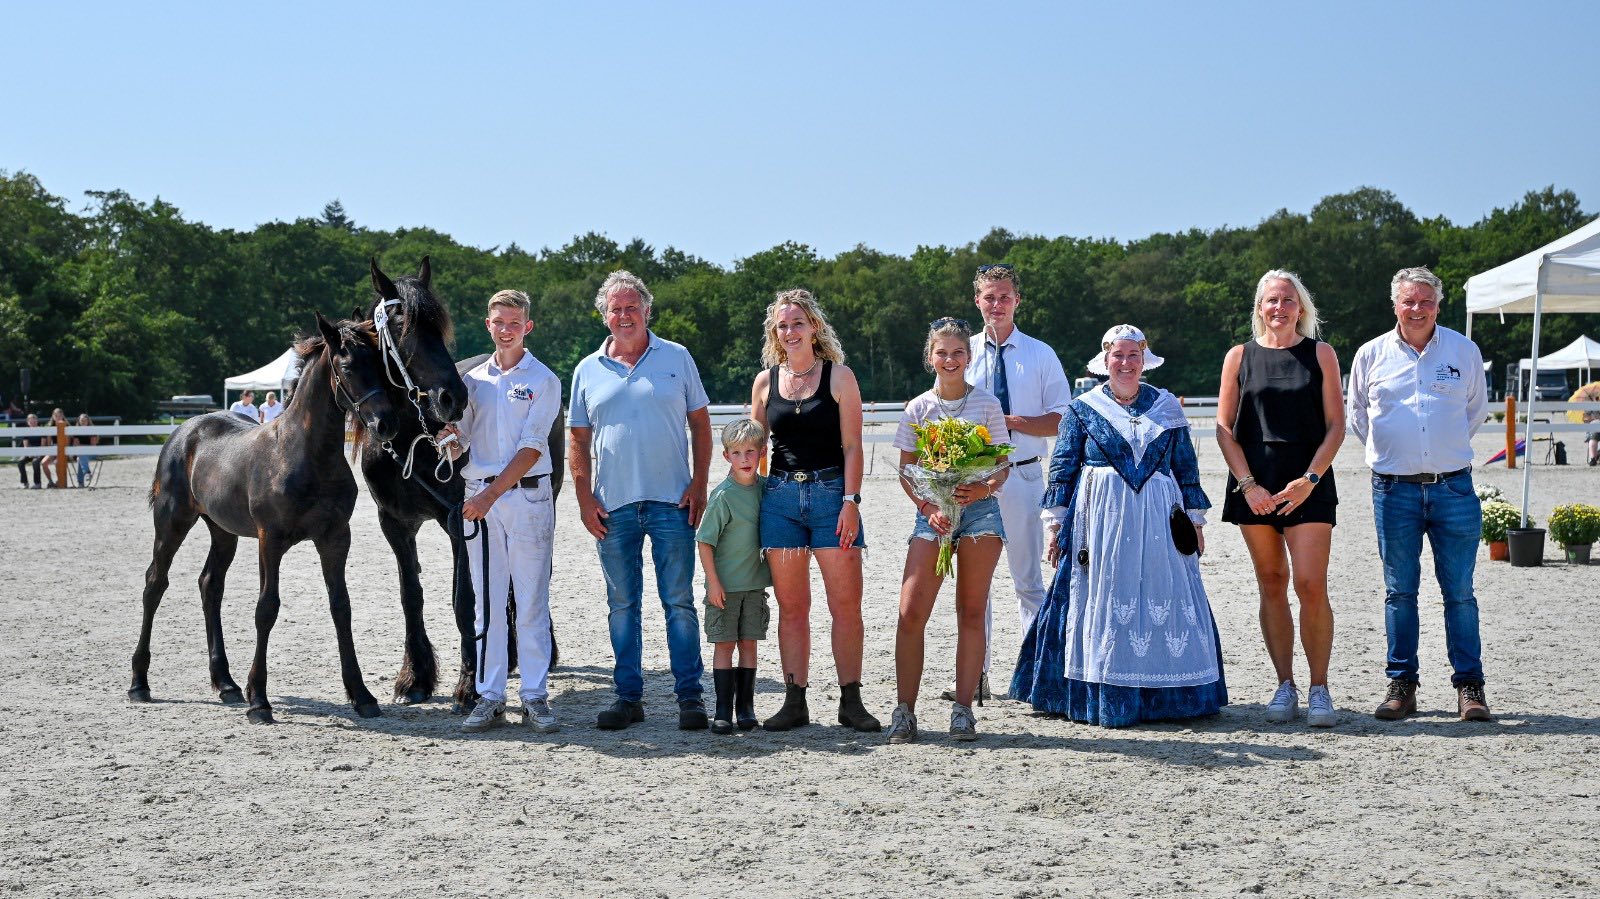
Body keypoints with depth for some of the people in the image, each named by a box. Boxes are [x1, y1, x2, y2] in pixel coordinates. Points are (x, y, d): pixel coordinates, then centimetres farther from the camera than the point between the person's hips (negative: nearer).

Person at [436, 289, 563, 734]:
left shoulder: (543, 380, 0)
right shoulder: (473, 380, 13)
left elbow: (532, 448, -9)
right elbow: (457, 443, 11)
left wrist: (492, 494, -17)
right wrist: (449, 441, -14)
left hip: (527, 496, -4)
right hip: (479, 497, 4)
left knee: (531, 602, -1)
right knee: (487, 601, 5)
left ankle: (536, 697, 4)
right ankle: (489, 698, 10)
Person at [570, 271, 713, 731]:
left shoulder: (677, 358, 5)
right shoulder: (588, 371, 9)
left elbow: (700, 424, 6)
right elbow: (578, 441, 10)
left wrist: (698, 485, -4)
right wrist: (585, 499, 0)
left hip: (672, 502, -2)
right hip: (613, 504, 2)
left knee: (679, 602, 0)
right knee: (622, 604, 7)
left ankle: (690, 696, 5)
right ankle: (628, 696, 14)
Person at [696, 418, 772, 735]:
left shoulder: (765, 488, 1)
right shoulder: (723, 495, -14)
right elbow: (704, 541, -11)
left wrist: (771, 570, 12)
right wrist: (713, 581, -13)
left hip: (755, 581, 4)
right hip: (725, 584, -4)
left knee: (748, 642, 8)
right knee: (724, 644, -1)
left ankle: (746, 706, 14)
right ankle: (723, 711, 3)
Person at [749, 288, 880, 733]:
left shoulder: (839, 376, 2)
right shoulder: (765, 381, 11)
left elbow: (852, 446, -2)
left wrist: (850, 501, -11)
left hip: (832, 494, -3)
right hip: (780, 496, 3)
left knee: (846, 604, -4)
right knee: (791, 607, 4)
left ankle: (850, 701, 3)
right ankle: (795, 703, 8)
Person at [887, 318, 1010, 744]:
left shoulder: (987, 404, 4)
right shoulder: (918, 409, 6)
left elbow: (1003, 465, 5)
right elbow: (906, 472, 7)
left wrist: (985, 488, -16)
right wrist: (927, 508, -9)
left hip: (979, 510, 0)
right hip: (932, 512, 1)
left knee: (971, 612, 1)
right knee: (910, 613, -9)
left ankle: (963, 710, 6)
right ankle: (904, 712, -2)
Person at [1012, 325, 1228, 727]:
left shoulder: (1167, 406, 11)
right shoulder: (1082, 409, 5)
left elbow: (1187, 468, 13)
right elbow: (1062, 468, 4)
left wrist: (1195, 519, 10)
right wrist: (1056, 523, -2)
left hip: (1159, 520, 2)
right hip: (1100, 518, -2)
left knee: (1166, 600, -1)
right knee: (1100, 603, -3)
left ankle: (1164, 694, 8)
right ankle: (1101, 695, 2)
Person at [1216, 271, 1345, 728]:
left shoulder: (1321, 354, 6)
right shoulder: (1240, 357, 8)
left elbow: (1336, 425, 3)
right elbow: (1224, 427, 5)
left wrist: (1310, 479, -9)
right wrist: (1248, 484, -6)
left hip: (1308, 485, -1)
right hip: (1254, 485, 2)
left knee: (1311, 584, -10)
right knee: (1271, 584, 4)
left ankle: (1319, 690, 1)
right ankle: (1285, 686, 12)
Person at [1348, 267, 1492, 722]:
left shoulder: (1463, 351, 6)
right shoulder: (1371, 354, 6)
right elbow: (1357, 415, 19)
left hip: (1453, 486, 0)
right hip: (1394, 489, 0)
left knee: (1460, 591, 0)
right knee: (1400, 591, 4)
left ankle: (1469, 686, 7)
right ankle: (1401, 684, 11)